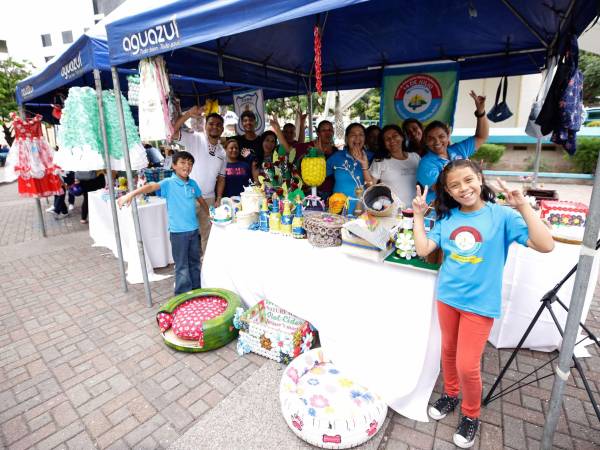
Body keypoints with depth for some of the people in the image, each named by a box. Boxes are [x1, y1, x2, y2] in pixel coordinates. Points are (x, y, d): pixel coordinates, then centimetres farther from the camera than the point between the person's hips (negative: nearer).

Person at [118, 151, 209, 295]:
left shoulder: (193, 183, 6)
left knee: (195, 262, 17)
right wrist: (131, 194, -42)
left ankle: (196, 291, 34)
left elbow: (201, 201, 20)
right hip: (178, 231, -5)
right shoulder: (169, 183, -9)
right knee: (182, 266, 4)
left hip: (194, 229, 5)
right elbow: (151, 186, -27)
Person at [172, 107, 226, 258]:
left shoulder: (222, 152, 8)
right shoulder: (195, 138, -6)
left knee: (207, 233, 16)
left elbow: (221, 177, 11)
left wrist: (218, 199, 4)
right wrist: (188, 114, -31)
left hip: (209, 198, 5)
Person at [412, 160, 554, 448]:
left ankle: (471, 414, 31)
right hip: (447, 296, 4)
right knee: (448, 351, 19)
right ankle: (450, 395, 46)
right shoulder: (446, 217, -1)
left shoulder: (502, 215, -10)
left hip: (480, 302, -3)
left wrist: (523, 206, -24)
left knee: (467, 365, 2)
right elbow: (423, 249, -7)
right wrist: (418, 215, -6)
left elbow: (545, 246, -19)